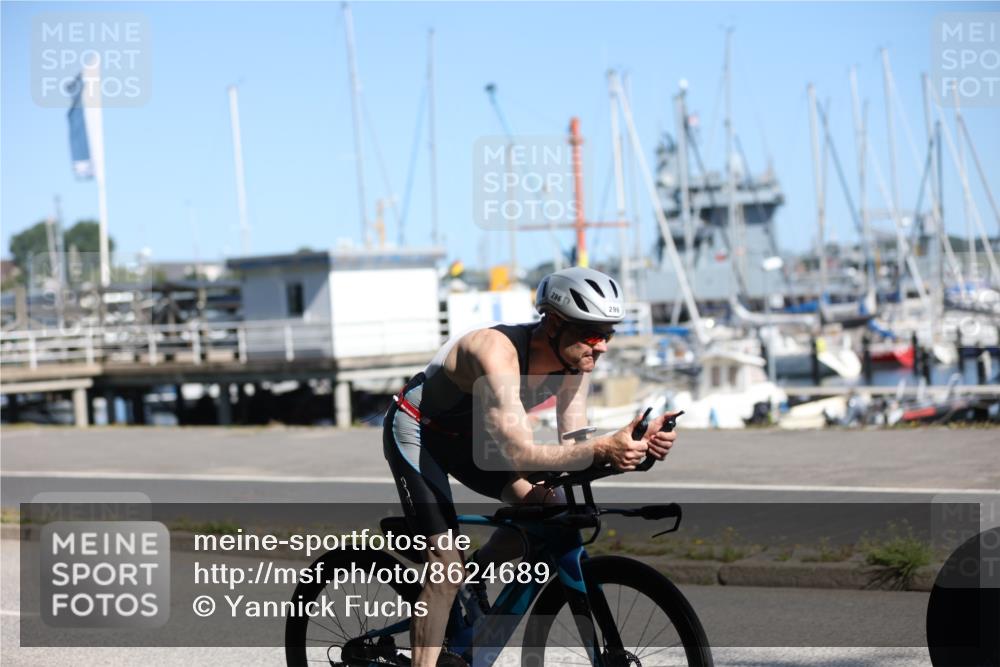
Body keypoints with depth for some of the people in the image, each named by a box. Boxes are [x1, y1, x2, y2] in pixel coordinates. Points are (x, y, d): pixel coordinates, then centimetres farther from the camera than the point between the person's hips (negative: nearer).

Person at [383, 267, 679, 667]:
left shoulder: (573, 362, -15)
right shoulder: (498, 352, -38)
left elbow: (573, 447, -17)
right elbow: (518, 454, -46)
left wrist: (634, 445, -35)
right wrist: (602, 449, -57)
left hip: (466, 435, 7)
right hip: (415, 431, -7)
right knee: (447, 566, -18)